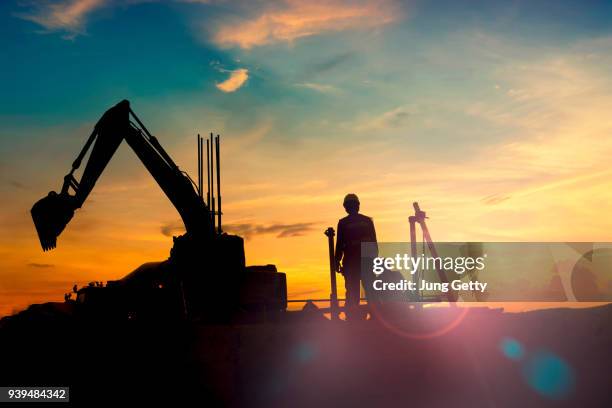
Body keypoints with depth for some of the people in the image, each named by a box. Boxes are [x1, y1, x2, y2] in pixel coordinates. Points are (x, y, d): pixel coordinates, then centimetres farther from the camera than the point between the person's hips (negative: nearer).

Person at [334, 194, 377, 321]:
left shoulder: (343, 223, -4)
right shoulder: (368, 221, 5)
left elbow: (340, 245, -5)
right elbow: (374, 242, 8)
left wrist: (337, 262, 1)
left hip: (351, 262, -3)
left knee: (352, 291, 3)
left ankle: (353, 316, 2)